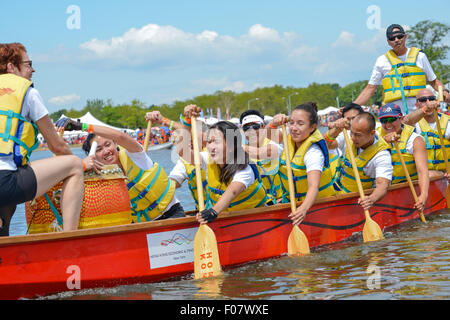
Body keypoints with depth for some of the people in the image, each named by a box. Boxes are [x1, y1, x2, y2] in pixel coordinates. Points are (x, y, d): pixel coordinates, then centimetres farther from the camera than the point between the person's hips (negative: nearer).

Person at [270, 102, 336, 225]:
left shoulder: (314, 152, -23)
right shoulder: (290, 140, 0)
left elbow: (314, 186, -36)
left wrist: (304, 208, -55)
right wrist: (274, 124, -11)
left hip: (315, 203, -6)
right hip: (292, 201, 6)